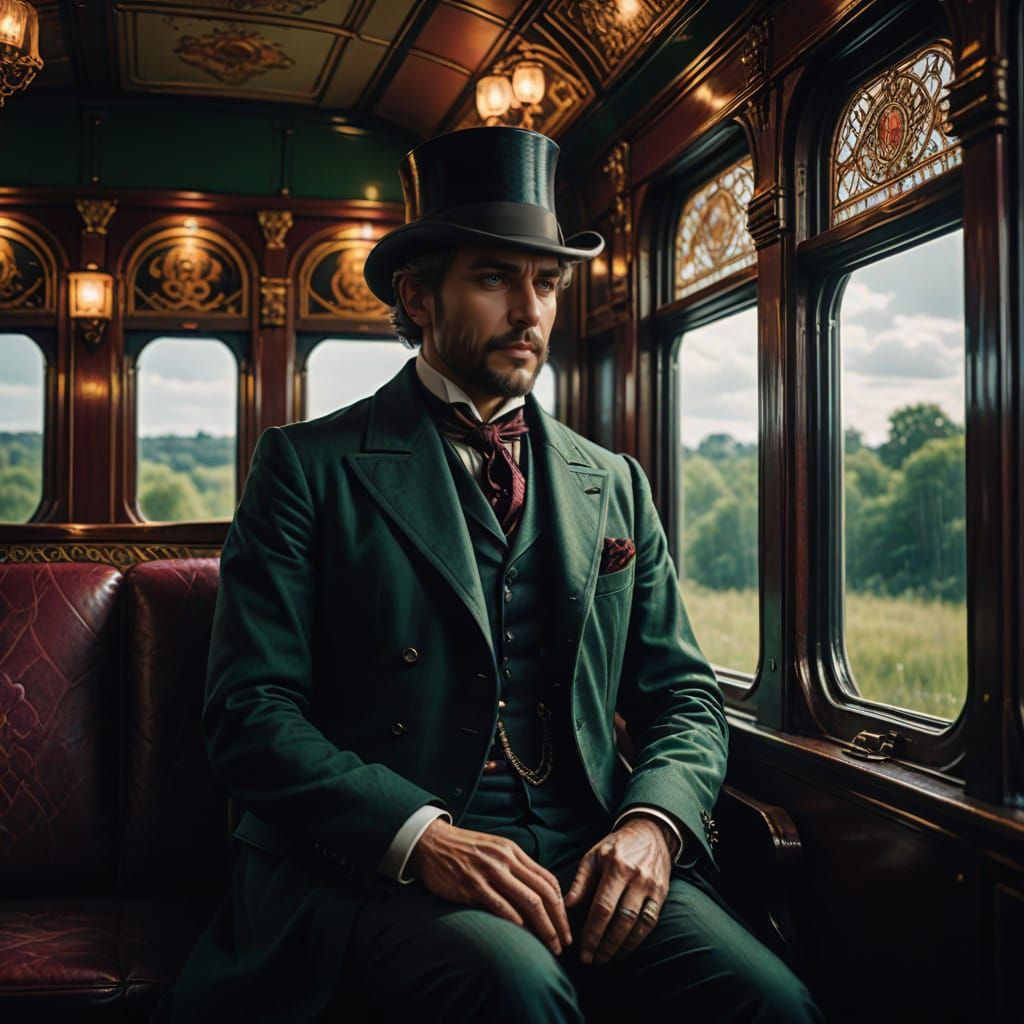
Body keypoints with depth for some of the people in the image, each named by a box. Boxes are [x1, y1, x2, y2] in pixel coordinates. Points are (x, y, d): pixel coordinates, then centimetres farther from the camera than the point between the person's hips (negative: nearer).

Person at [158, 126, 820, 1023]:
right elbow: (252, 712, -4)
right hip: (377, 864, -4)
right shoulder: (308, 468, 3)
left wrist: (651, 822, -7)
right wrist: (421, 836, -19)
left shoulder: (615, 485, 15)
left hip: (591, 854, 4)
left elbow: (684, 695, 14)